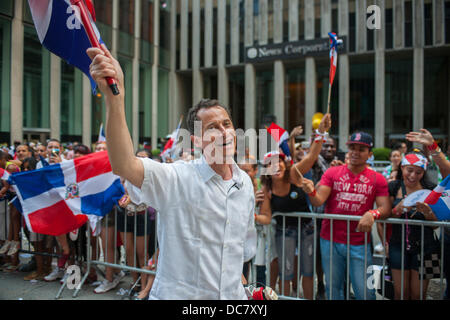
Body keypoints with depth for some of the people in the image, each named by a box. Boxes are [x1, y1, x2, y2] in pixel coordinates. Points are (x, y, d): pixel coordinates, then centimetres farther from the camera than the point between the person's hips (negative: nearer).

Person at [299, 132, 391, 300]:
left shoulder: (377, 179, 2)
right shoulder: (332, 173, 1)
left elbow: (386, 209, -5)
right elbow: (318, 201, -9)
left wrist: (372, 214, -26)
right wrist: (311, 192, -31)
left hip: (359, 244, -1)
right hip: (330, 241, 1)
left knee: (365, 292, 2)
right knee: (333, 288, 14)